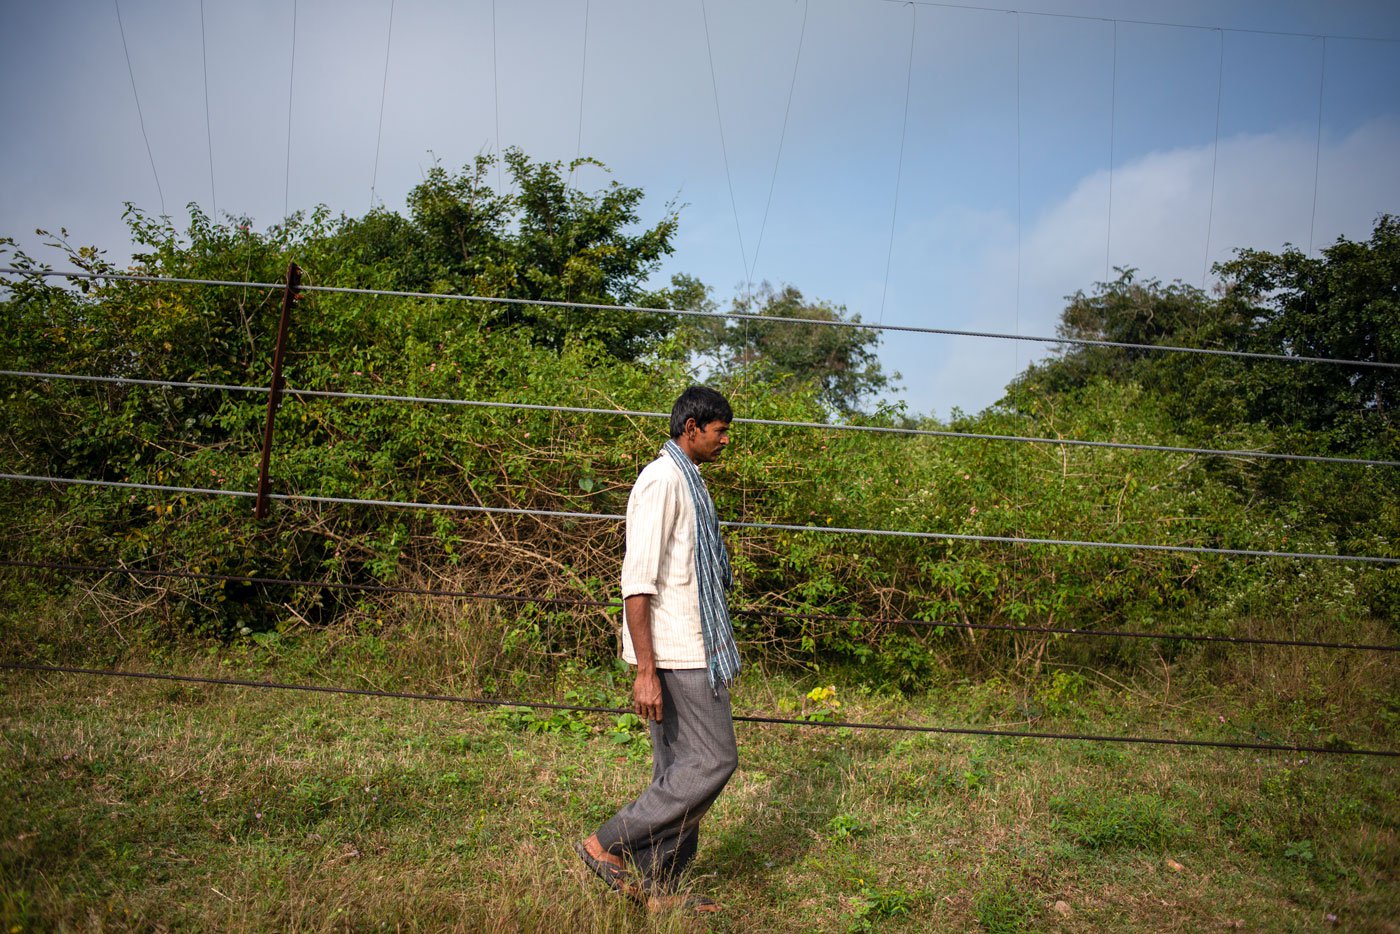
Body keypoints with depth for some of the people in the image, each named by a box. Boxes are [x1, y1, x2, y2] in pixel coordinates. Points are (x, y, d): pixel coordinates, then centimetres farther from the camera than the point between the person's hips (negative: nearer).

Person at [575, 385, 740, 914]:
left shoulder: (687, 480, 17)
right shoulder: (662, 480, -14)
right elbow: (637, 582, -20)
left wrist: (716, 651, 23)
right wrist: (645, 671, -22)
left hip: (693, 649, 10)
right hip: (675, 653, -10)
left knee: (680, 768, 12)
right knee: (713, 761, -6)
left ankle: (659, 886, 20)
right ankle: (608, 846, 3)